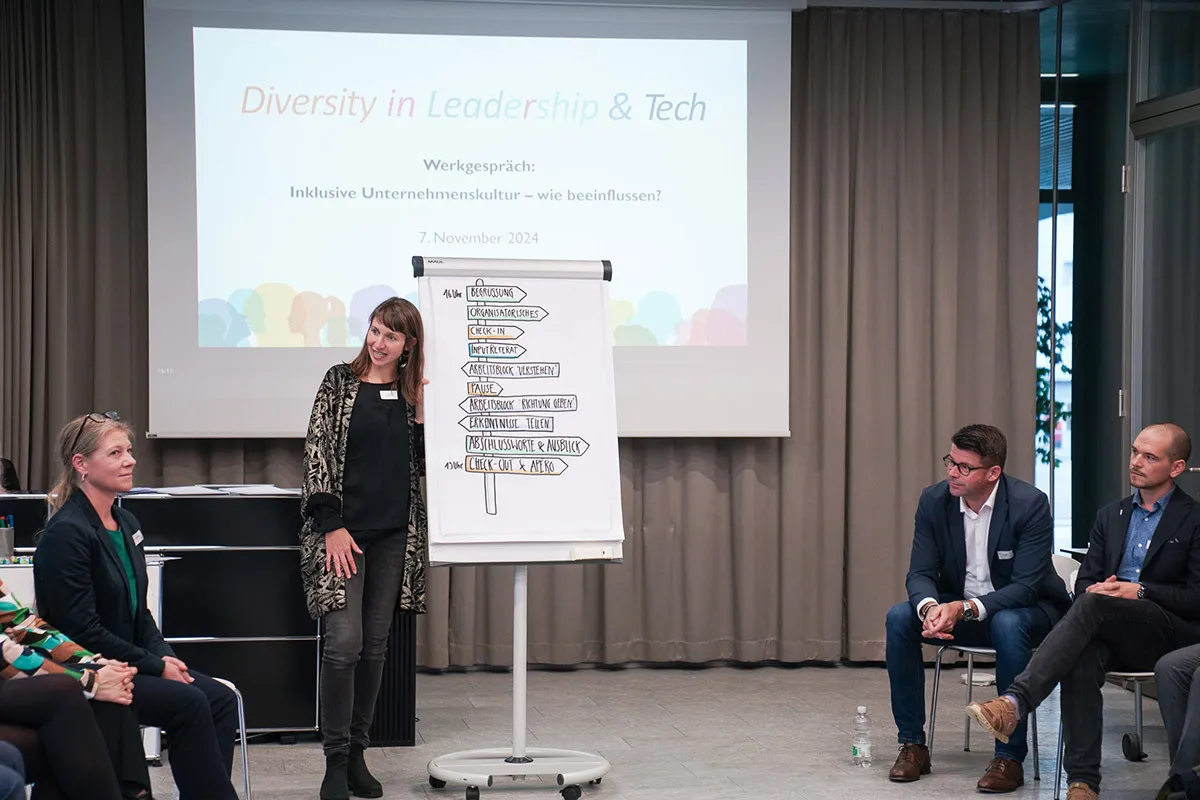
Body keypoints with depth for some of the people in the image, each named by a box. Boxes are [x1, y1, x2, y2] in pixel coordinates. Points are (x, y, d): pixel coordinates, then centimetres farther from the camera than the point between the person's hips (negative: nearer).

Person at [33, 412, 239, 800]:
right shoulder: (66, 534, -16)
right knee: (189, 703, -25)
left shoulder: (126, 524, 12)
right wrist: (155, 666, -17)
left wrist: (164, 654, 0)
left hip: (129, 662, 9)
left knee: (221, 700, -10)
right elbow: (82, 630, -19)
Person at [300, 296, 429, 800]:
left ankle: (357, 754, 16)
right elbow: (317, 452, -5)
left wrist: (423, 412, -4)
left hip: (395, 535, 4)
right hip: (343, 530, -4)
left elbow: (424, 464, 9)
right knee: (344, 643, -11)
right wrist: (331, 525, -12)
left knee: (375, 646, 7)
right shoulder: (340, 381, 0)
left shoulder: (414, 393, 9)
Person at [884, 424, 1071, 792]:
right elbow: (920, 572, -9)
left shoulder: (1030, 504, -22)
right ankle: (912, 744, -12)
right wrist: (929, 607, -33)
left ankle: (1010, 756, -27)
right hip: (956, 606, 4)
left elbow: (1025, 586, -25)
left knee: (1007, 625, -38)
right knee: (899, 617, -22)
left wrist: (966, 608, -38)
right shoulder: (934, 500, -9)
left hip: (1023, 609, -4)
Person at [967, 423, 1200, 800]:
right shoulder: (1110, 516, 22)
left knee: (1093, 605, -34)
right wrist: (1093, 589, -6)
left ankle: (1014, 702, -46)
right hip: (1112, 634, 4)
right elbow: (1084, 581, 19)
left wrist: (1140, 591, -16)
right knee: (1082, 660, -33)